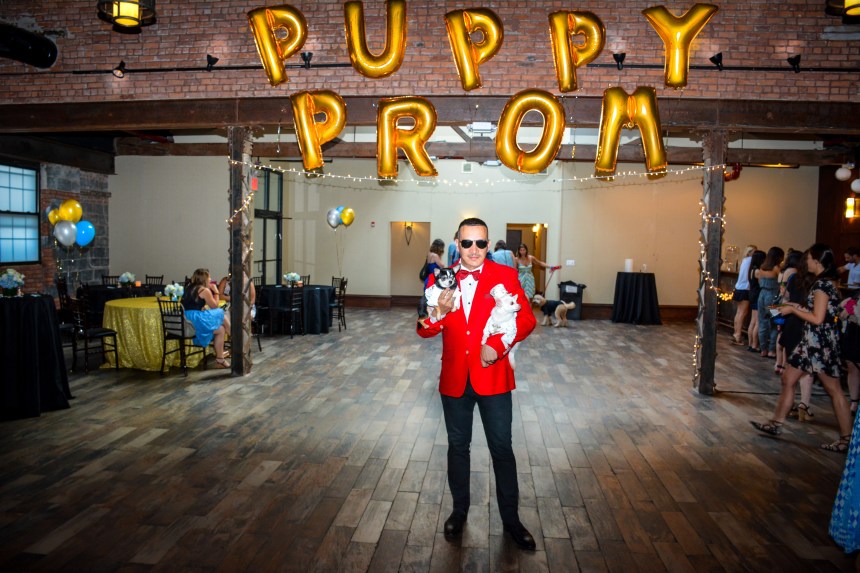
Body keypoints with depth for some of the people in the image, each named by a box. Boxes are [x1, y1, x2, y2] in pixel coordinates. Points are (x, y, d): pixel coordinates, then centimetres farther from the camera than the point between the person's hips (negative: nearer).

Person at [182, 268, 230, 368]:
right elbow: (214, 306, 4)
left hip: (185, 321, 8)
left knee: (221, 329, 15)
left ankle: (219, 360, 16)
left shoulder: (190, 288, 17)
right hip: (195, 320, -8)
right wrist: (215, 291, 12)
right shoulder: (205, 290, -7)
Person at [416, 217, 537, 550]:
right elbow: (423, 331, -2)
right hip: (454, 379, 2)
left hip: (493, 377, -2)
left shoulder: (505, 276, -5)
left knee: (502, 448, 7)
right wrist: (439, 311, -23)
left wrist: (498, 345, -25)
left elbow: (527, 319, -10)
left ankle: (511, 519, 25)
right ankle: (459, 510, 36)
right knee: (457, 447, 17)